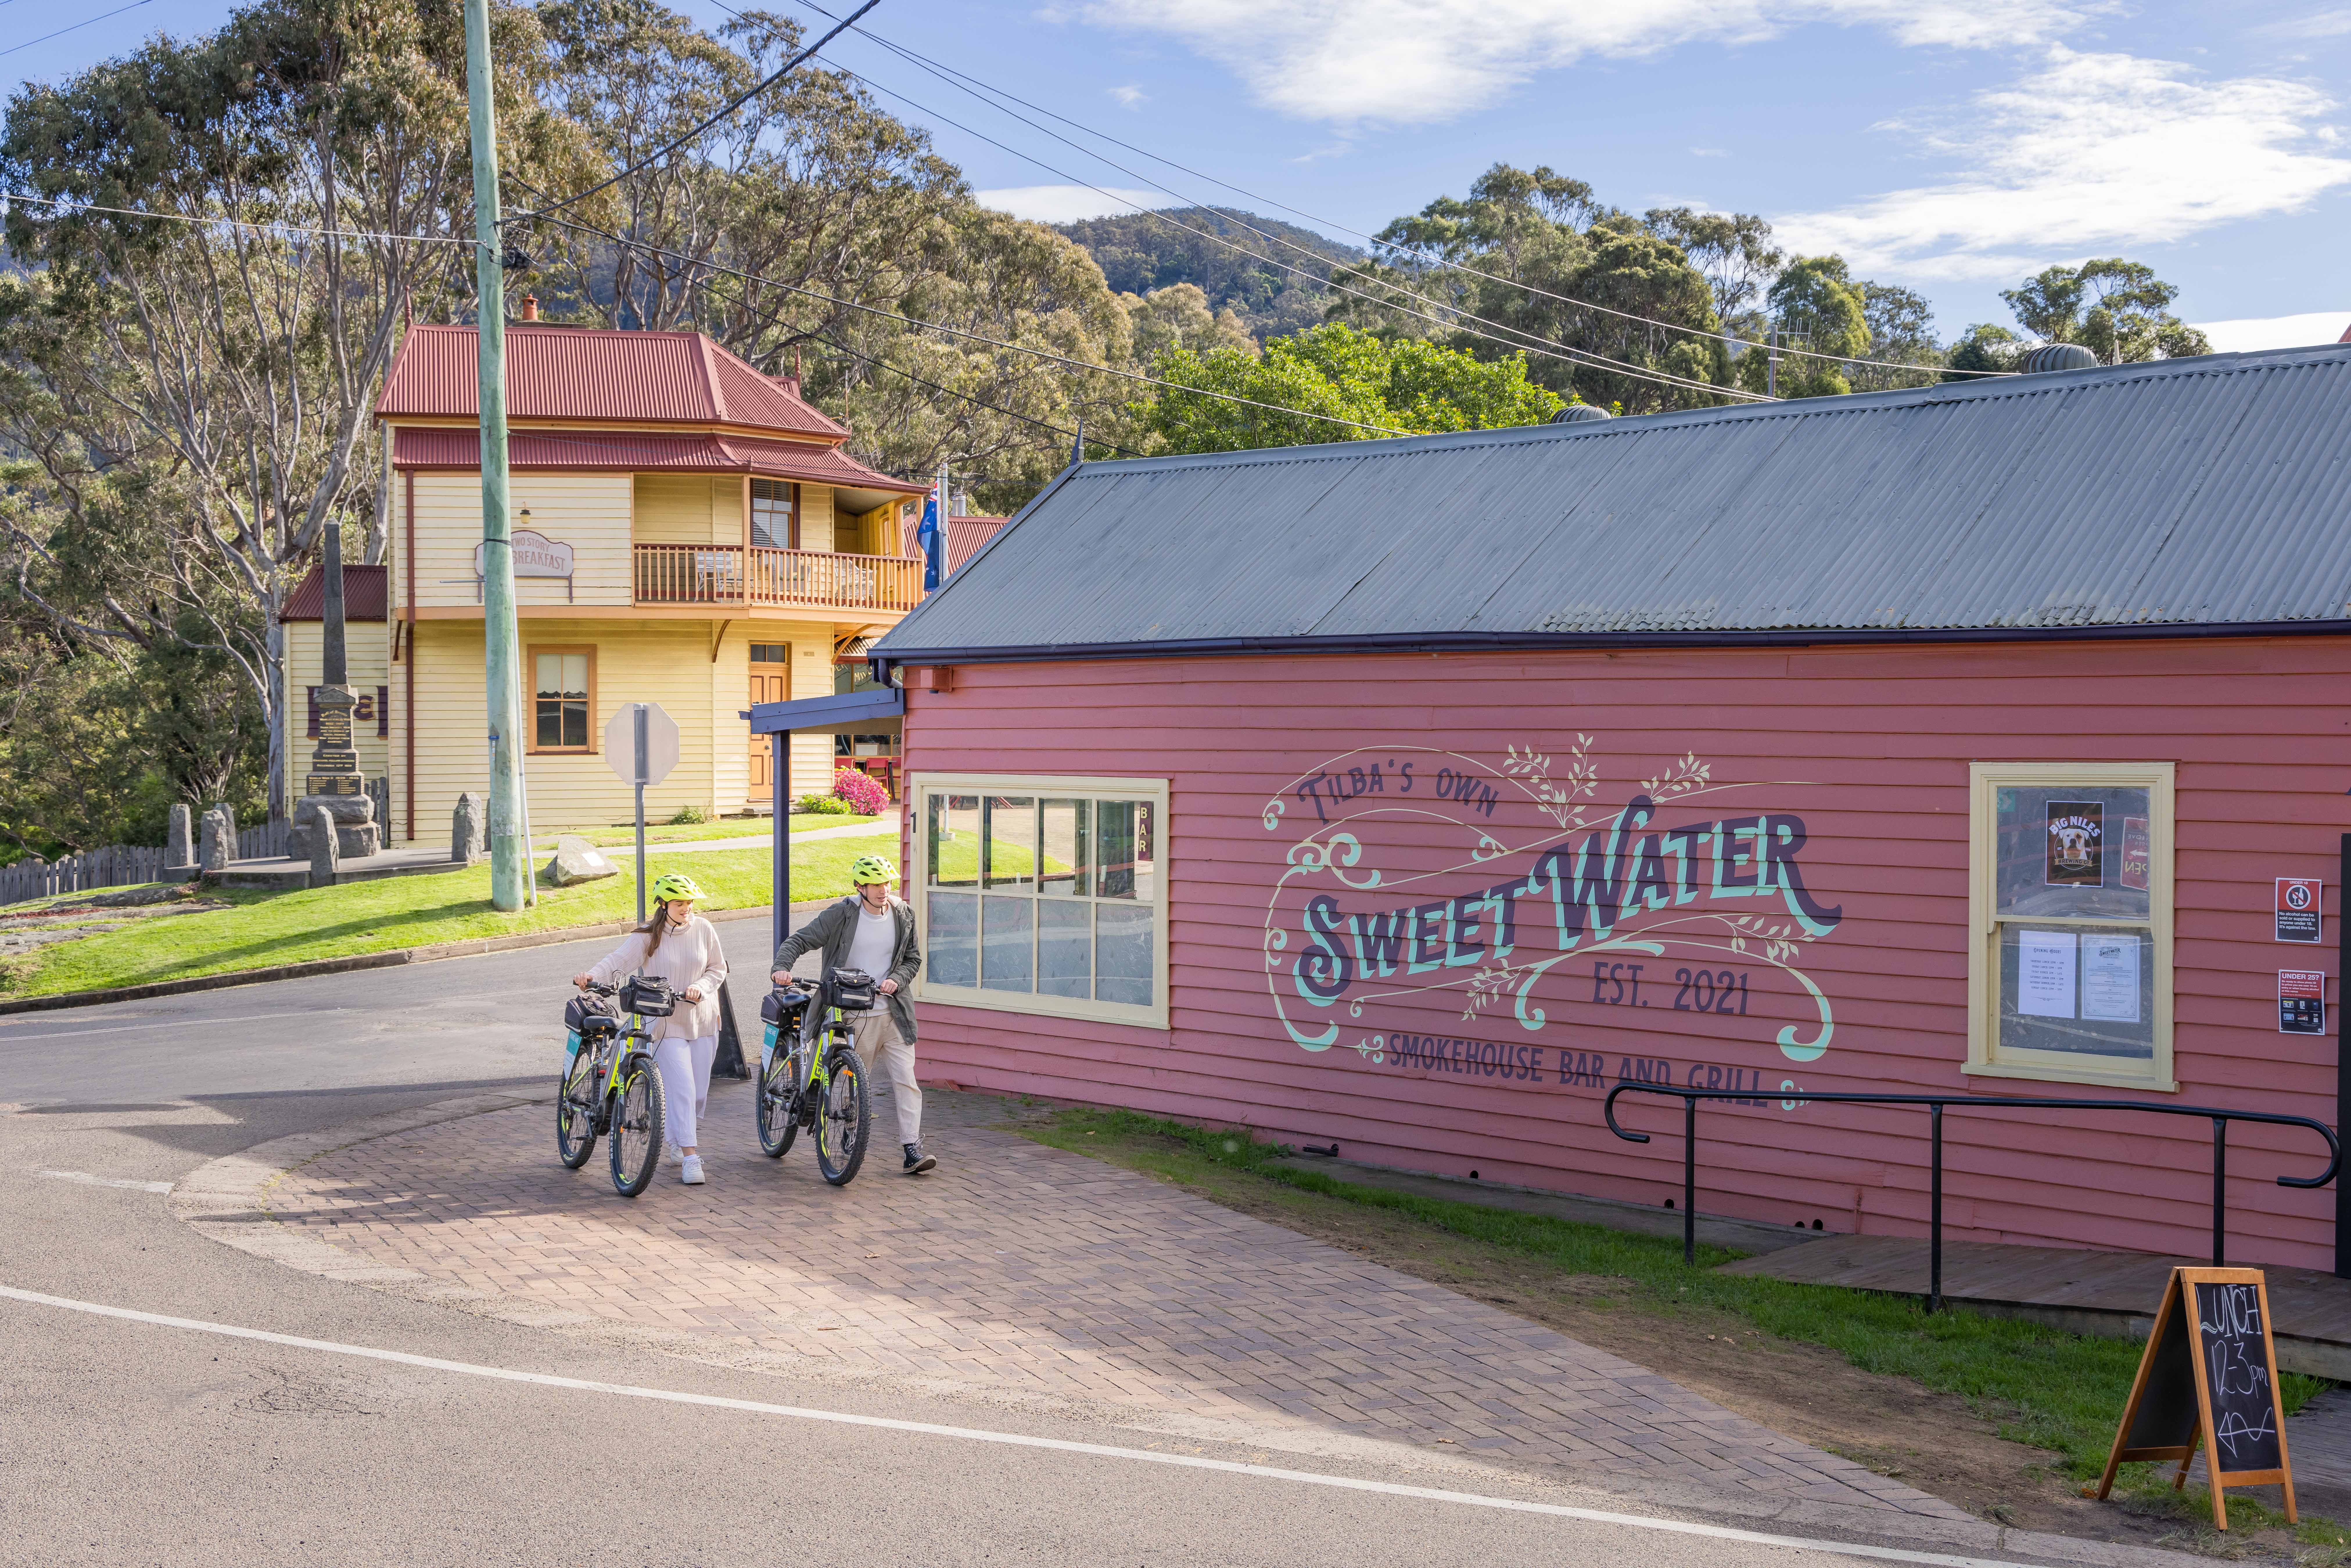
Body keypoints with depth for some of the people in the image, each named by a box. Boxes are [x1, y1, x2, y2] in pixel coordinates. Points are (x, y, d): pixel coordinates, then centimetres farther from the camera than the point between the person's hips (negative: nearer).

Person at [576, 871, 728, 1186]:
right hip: (667, 1022, -3)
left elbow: (718, 968, 9)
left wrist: (701, 988, -10)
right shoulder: (648, 936, -5)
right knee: (682, 1089, -13)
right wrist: (592, 976, -33)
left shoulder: (703, 929, 3)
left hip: (702, 1021, 3)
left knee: (700, 1092, 8)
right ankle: (691, 1158, -10)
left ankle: (677, 1139, 33)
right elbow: (619, 960, -15)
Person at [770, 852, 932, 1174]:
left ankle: (913, 1150, -3)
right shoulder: (841, 915, -6)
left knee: (905, 1081, -4)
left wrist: (896, 980, -8)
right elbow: (798, 941, -7)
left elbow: (913, 959, 13)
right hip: (853, 1017, -2)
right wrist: (783, 967, -27)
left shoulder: (903, 914, 5)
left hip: (893, 1014, 2)